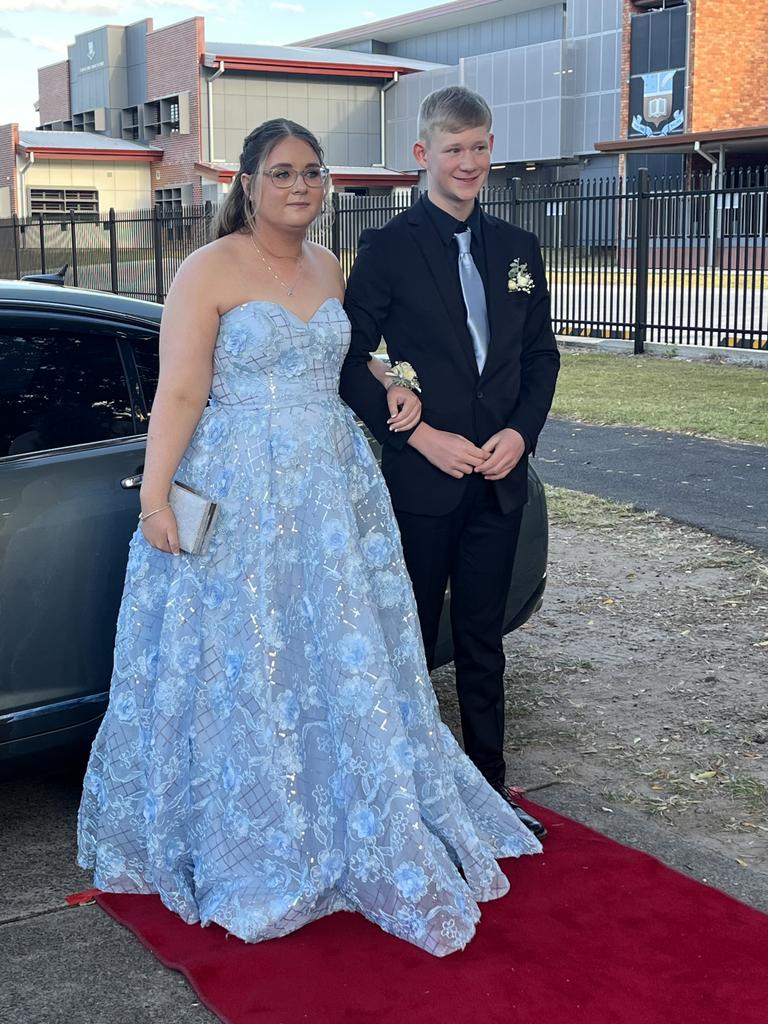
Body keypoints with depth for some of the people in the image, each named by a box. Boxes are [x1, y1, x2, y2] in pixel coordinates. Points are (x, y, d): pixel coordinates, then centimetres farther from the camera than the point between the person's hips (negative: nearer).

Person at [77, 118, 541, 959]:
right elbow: (179, 393, -14)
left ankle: (363, 832, 27)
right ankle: (247, 849, 22)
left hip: (333, 487, 6)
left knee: (345, 657, 11)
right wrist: (154, 495, -20)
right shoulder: (209, 270, -8)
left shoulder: (327, 267, 11)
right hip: (238, 495, -6)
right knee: (242, 664, 4)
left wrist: (388, 386, 12)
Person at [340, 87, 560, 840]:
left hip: (499, 481, 4)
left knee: (482, 642, 14)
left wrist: (521, 432, -5)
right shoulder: (388, 248, -5)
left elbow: (541, 355, 11)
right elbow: (352, 363, -7)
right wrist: (421, 436, -15)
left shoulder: (517, 249, 9)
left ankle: (488, 786, 27)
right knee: (411, 643, 9)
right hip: (420, 480, -4)